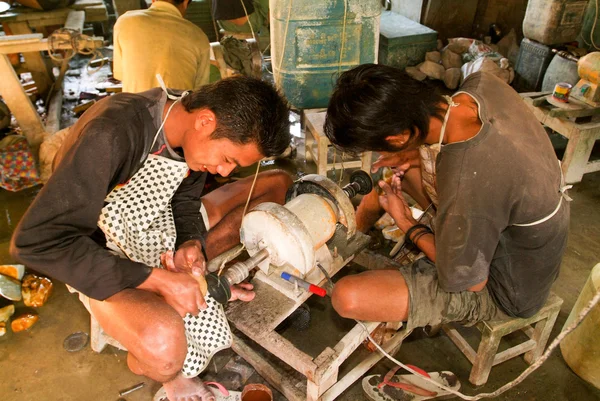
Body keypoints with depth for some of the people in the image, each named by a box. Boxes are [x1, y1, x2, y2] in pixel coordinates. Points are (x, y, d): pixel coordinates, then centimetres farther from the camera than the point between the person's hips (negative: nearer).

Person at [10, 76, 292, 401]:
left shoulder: (193, 131, -11)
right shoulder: (110, 134, -33)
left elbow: (184, 198, 2)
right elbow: (36, 240, -31)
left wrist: (192, 244, -20)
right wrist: (157, 281, -32)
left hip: (162, 228, 6)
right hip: (104, 257, -6)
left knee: (278, 184, 2)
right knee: (163, 342, -38)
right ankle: (147, 361, 0)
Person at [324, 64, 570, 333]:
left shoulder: (464, 188, -42)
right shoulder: (482, 84, -19)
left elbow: (468, 281, -22)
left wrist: (405, 223, -12)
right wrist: (417, 156, -7)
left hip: (503, 292, -7)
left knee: (347, 298, -22)